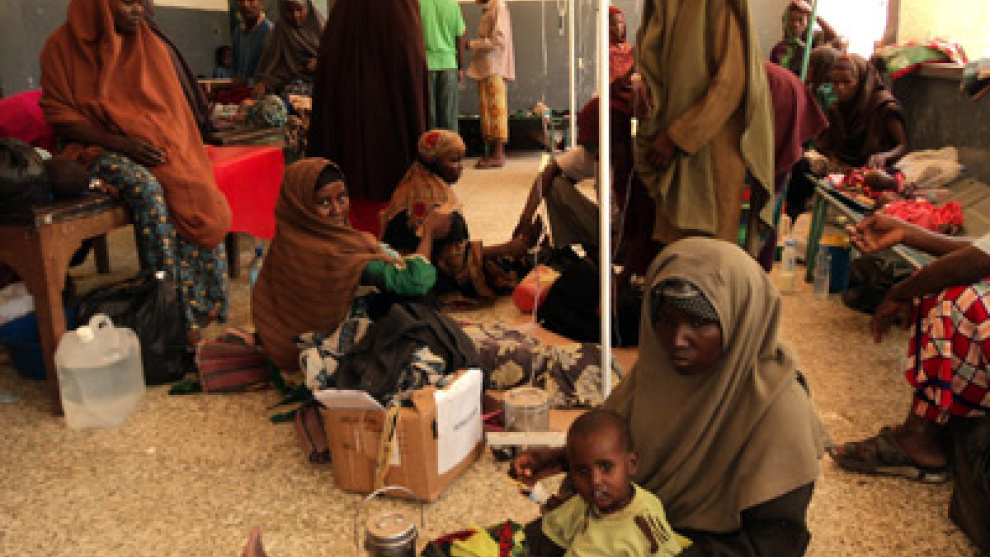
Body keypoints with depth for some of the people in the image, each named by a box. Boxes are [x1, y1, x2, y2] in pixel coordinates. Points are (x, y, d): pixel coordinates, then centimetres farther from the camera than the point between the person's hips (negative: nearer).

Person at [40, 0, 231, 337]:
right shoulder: (63, 46, 0)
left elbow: (173, 108, 12)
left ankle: (203, 306, -18)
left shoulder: (150, 46, 10)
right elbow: (58, 116, -4)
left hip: (155, 143, 4)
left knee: (198, 192, -26)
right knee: (146, 189, -35)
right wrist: (121, 143, -17)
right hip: (100, 146, -3)